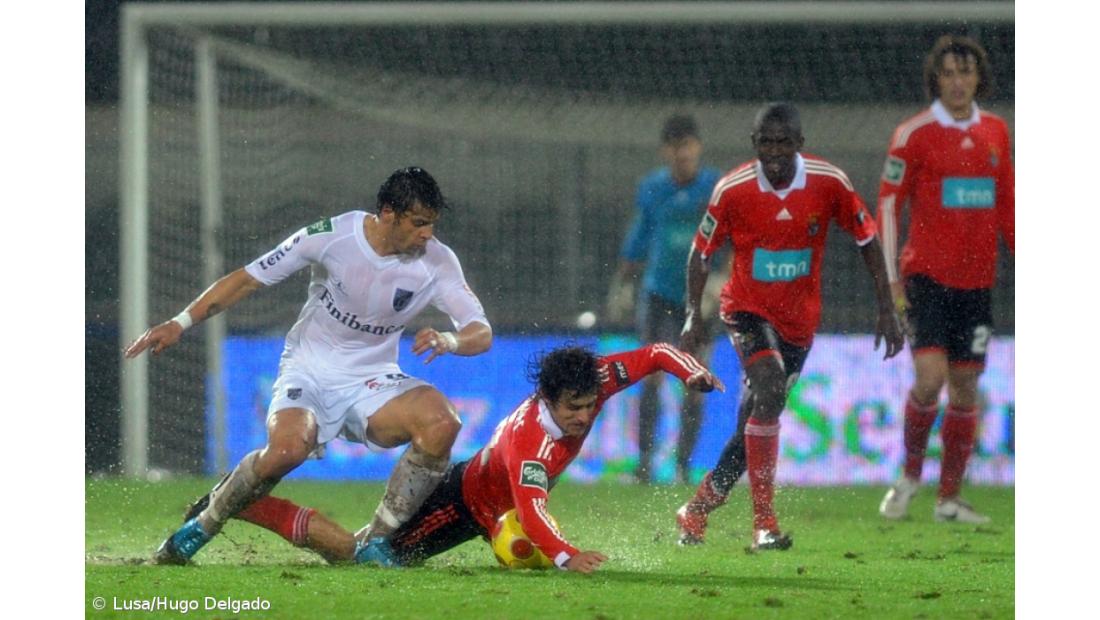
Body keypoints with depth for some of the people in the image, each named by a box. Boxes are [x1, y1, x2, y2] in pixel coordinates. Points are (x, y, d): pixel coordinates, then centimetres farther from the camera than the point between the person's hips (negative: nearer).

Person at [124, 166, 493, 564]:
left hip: (372, 382, 3)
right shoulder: (331, 236, -14)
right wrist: (180, 323, -11)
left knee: (442, 423, -28)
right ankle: (202, 526, -7)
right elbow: (248, 279, -5)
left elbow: (481, 333, -9)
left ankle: (375, 542, -14)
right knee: (288, 447, -34)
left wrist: (448, 341, -34)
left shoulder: (437, 261, -8)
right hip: (308, 372, -2)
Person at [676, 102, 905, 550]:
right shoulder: (732, 190, -13)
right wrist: (693, 317, -8)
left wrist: (886, 310, -1)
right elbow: (701, 252, 0)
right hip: (748, 308, -3)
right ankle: (764, 523, -26)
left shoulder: (829, 183, -11)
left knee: (754, 424, 8)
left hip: (800, 318, 3)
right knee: (770, 391, -28)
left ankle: (697, 510, 29)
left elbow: (867, 239, 1)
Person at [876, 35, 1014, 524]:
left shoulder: (995, 132, 9)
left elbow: (1006, 205, 18)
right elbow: (888, 205, -4)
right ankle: (910, 474, 7)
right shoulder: (915, 134, -5)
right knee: (930, 378, -17)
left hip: (976, 281, 4)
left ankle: (950, 498, 13)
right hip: (928, 276, -4)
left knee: (965, 386, 5)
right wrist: (892, 278, -9)